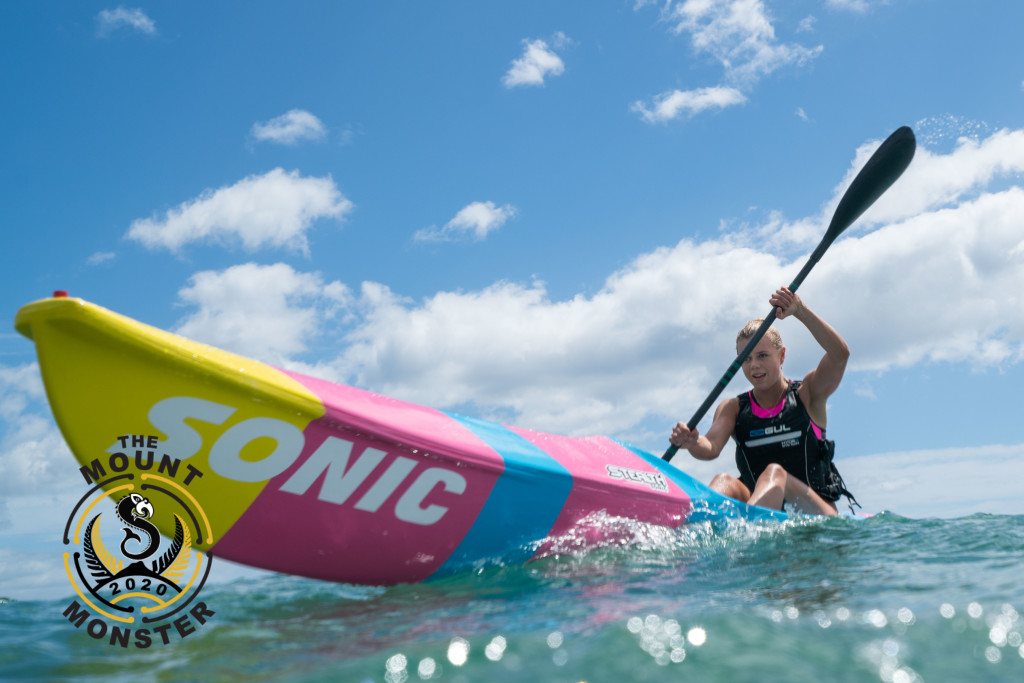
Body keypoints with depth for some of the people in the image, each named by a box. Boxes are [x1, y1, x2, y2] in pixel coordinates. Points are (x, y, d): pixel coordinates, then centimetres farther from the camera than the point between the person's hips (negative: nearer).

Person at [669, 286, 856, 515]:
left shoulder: (807, 395, 5)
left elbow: (840, 354, -13)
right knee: (725, 482, -27)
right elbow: (711, 448, -9)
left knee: (774, 473, -31)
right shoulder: (733, 408, 10)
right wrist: (692, 443, -33)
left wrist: (800, 311, -25)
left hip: (817, 513, -2)